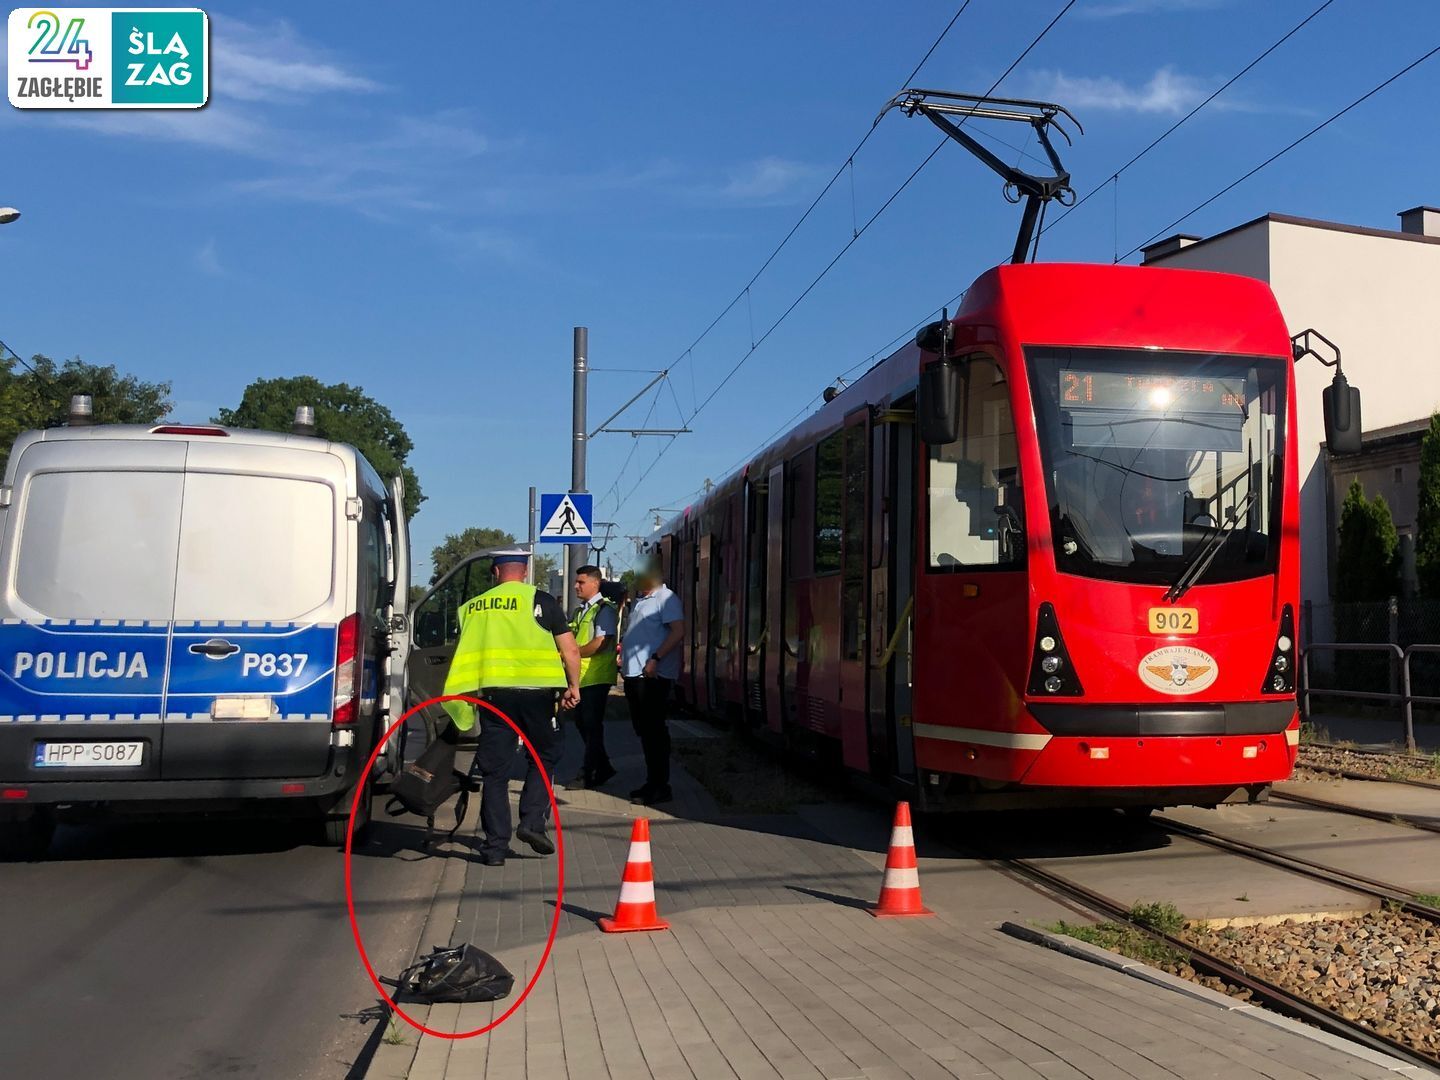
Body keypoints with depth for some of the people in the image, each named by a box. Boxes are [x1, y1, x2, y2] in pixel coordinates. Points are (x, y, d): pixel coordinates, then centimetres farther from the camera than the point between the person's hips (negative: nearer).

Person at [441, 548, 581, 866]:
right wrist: (573, 687, 12)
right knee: (544, 756, 18)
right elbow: (570, 651, 0)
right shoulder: (542, 601, 2)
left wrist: (466, 696, 25)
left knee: (495, 770, 7)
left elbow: (463, 654, 15)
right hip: (536, 690, -2)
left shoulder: (474, 606, 10)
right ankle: (533, 821, 4)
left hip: (493, 692, 2)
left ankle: (495, 845, 8)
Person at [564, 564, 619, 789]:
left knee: (592, 724, -4)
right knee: (582, 722, 13)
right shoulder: (582, 610, 17)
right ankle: (603, 767, 24)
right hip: (580, 676, 9)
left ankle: (588, 774, 3)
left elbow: (601, 643, -20)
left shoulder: (604, 609, -11)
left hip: (596, 676, -9)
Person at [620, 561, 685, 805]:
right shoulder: (637, 599, 20)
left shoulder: (666, 598, -8)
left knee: (653, 730, -6)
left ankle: (659, 787, -1)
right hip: (633, 673, 9)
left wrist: (655, 659, -23)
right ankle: (652, 782, 21)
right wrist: (623, 647, 12)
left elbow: (678, 631, -17)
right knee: (643, 729, 12)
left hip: (654, 675, -9)